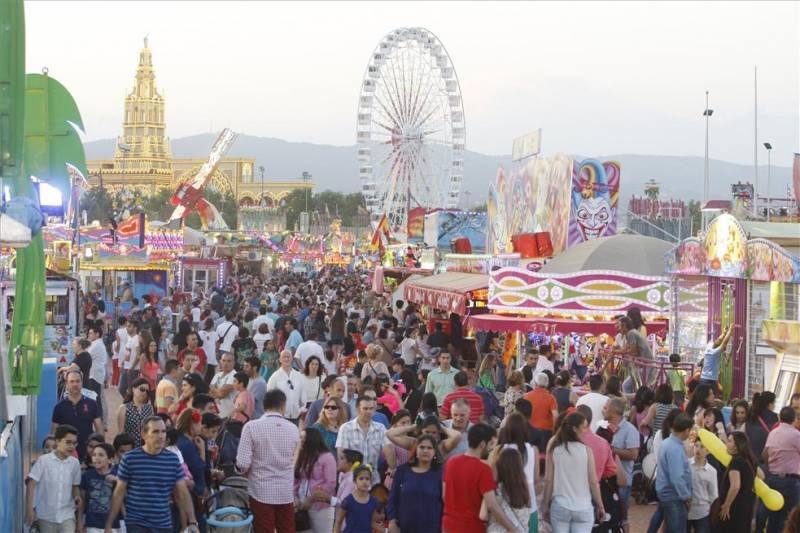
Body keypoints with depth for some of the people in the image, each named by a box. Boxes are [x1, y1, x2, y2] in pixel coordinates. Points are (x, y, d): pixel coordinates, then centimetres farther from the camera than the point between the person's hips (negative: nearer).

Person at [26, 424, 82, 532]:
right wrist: (30, 509, -13)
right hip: (46, 515, -1)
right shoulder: (43, 460, -10)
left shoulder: (75, 463, -1)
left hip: (67, 515, 1)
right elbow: (31, 484, -8)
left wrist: (77, 496, -11)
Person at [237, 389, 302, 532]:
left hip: (261, 491, -2)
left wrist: (249, 472, 8)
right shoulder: (293, 429, 1)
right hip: (286, 492, 3)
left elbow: (243, 463, -14)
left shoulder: (251, 427, -9)